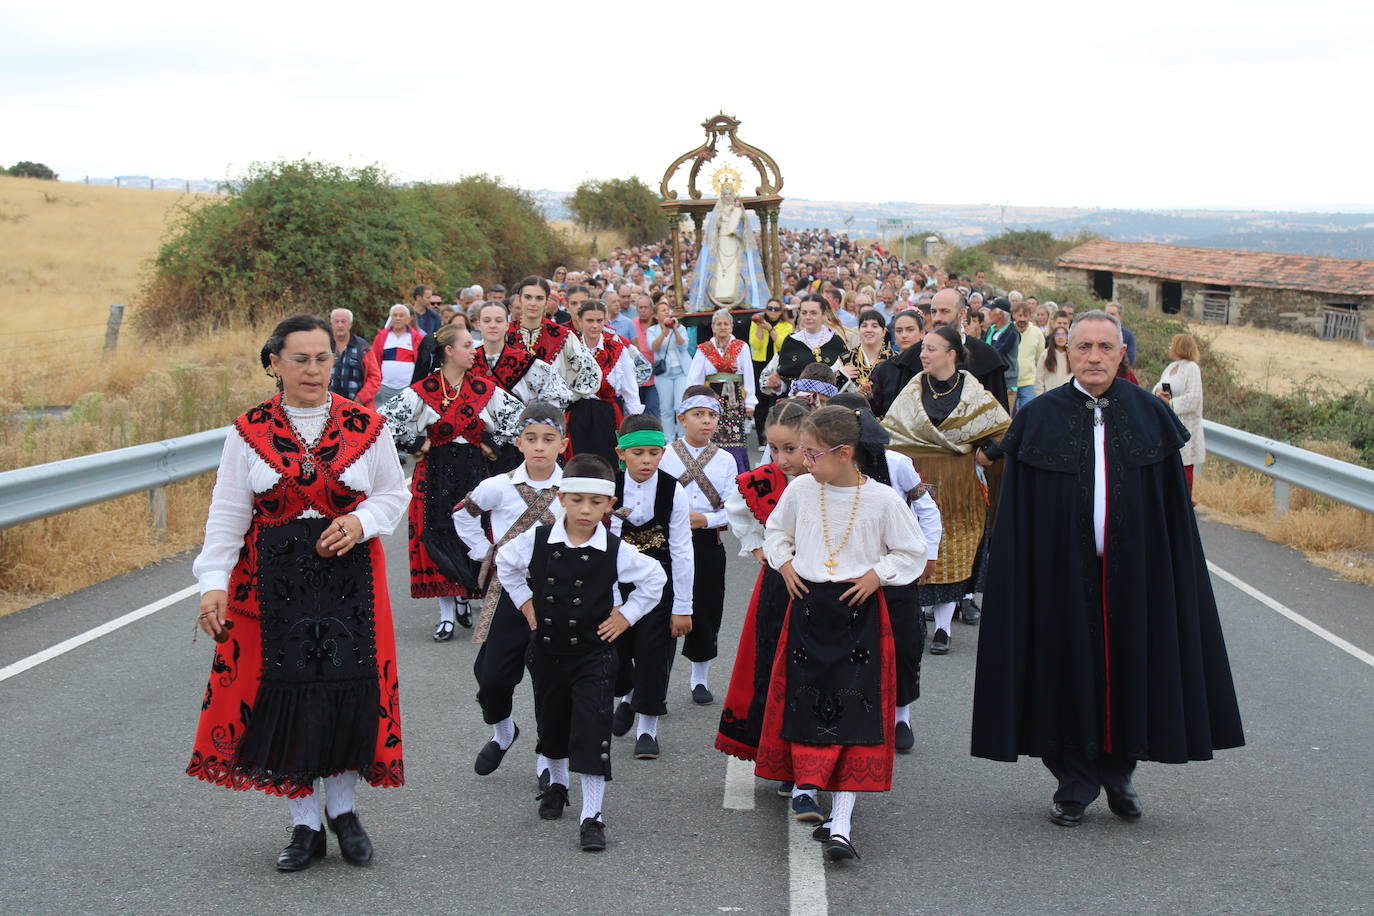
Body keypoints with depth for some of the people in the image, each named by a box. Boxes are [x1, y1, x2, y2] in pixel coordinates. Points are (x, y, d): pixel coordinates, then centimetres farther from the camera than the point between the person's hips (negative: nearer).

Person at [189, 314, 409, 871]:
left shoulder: (365, 427, 1)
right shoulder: (249, 433, 0)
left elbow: (395, 494, 9)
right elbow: (227, 515, 0)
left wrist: (360, 521, -11)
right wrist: (214, 581, -9)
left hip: (350, 575, 0)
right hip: (273, 580, 0)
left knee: (351, 691, 0)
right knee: (282, 694, 1)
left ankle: (342, 809, 23)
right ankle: (305, 824, 16)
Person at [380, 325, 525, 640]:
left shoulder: (485, 388, 2)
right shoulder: (424, 390, -6)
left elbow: (517, 413, 9)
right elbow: (386, 418, -7)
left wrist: (493, 443, 4)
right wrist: (415, 444, -5)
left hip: (474, 470, 2)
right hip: (435, 471, -2)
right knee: (439, 539, -4)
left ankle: (464, 600, 23)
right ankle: (446, 615, 2)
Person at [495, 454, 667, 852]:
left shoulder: (616, 551, -13)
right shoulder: (538, 540, -9)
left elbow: (654, 578, 2)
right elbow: (505, 563, 11)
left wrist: (626, 616, -1)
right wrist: (525, 603, 7)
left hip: (594, 652, -3)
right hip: (547, 649, 3)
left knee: (592, 732, -9)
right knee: (551, 724, 19)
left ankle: (592, 816, -5)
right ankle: (556, 784, 46)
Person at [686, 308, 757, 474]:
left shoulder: (741, 347, 7)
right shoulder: (704, 349, 9)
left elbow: (748, 376, 4)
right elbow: (694, 378, 4)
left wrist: (749, 402, -1)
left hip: (735, 398, -1)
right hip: (712, 397, 1)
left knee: (735, 437, -8)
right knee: (713, 439, -5)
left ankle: (738, 475, -3)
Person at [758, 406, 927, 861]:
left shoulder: (883, 499, -7)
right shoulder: (799, 490, 1)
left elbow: (912, 552, 3)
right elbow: (776, 530, 19)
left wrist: (876, 575, -8)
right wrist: (784, 564, 4)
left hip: (859, 610, -3)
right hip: (808, 605, 3)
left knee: (854, 710, -7)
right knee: (804, 702, 4)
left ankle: (841, 822, -6)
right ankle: (804, 785, 27)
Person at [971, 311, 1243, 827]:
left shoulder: (1150, 416, 0)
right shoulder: (1040, 418, -2)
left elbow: (1173, 512, 2)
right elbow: (1017, 513, 0)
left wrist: (1175, 579, -1)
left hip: (1133, 571, 1)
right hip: (1062, 570, -1)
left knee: (1128, 668, 9)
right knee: (1070, 670, 6)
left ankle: (1118, 772, 29)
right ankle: (1075, 782, 21)